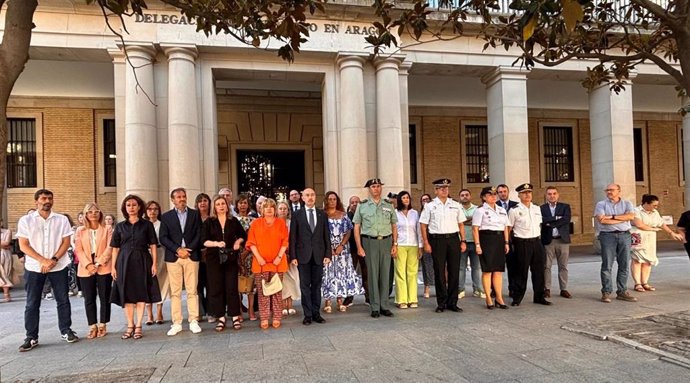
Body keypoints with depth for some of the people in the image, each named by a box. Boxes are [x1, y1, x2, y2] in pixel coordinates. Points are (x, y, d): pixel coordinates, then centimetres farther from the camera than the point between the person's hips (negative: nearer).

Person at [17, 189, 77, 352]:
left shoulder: (62, 220, 4)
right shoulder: (25, 220, 1)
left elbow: (66, 242, 1)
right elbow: (23, 245, -4)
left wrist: (54, 260, -13)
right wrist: (43, 260, -14)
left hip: (58, 266, 1)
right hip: (34, 267, 0)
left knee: (63, 300, 5)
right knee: (32, 303, 5)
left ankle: (66, 331, 17)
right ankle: (31, 337, 14)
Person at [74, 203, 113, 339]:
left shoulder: (107, 229, 3)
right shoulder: (80, 230, 10)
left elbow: (109, 248, -4)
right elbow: (78, 250, 2)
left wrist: (99, 263, -14)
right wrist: (88, 264, -12)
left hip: (104, 268, -2)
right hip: (86, 269, 2)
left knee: (104, 297, 3)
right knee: (89, 299, 5)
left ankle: (102, 325, 13)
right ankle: (92, 326, 12)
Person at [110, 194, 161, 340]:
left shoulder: (146, 225, 3)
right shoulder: (120, 226, 8)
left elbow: (153, 245, 1)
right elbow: (115, 248, 8)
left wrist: (154, 263, -7)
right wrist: (113, 267, 1)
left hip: (142, 262, -2)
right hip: (125, 262, 2)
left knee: (141, 294, 1)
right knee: (126, 295, 4)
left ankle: (138, 326, 8)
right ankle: (130, 326, 15)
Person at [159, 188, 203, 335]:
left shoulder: (195, 214, 10)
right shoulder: (166, 216, 10)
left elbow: (199, 234, 3)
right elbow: (163, 238, 2)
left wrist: (188, 249, -9)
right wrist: (178, 250, -10)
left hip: (191, 256, 0)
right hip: (173, 257, 0)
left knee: (192, 290, 1)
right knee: (175, 292, 2)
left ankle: (193, 321, 6)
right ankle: (176, 323, 7)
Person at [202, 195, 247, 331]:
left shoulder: (234, 221, 7)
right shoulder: (209, 222, 3)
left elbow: (243, 235, 18)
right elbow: (204, 241, -2)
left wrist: (238, 241, -2)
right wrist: (216, 243, -19)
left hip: (230, 258, 1)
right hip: (214, 259, 0)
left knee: (232, 287, 0)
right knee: (216, 288, 1)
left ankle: (235, 317, 8)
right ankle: (220, 318, 10)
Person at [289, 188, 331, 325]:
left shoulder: (322, 214, 9)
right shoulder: (297, 215, 3)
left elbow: (327, 236, 8)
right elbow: (292, 237, 1)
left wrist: (328, 254, 0)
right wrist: (293, 256, -6)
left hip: (318, 255, 2)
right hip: (303, 255, -2)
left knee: (317, 285, 8)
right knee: (305, 286, 3)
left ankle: (316, 313, 16)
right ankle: (307, 315, 11)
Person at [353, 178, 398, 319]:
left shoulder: (388, 206, 11)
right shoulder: (362, 206, 5)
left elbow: (394, 226, 13)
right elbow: (356, 228, 3)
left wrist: (395, 244, 4)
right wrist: (359, 247, -5)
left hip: (386, 241, 2)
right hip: (370, 242, -2)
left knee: (385, 274, 5)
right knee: (372, 274, 0)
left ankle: (384, 306, 14)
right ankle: (375, 307, 8)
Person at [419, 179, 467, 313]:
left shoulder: (456, 205, 11)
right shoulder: (430, 206, 2)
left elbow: (461, 224, 12)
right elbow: (423, 225, 1)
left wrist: (463, 241, 5)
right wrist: (426, 243, -5)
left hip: (453, 238, 3)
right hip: (437, 240, -2)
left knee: (454, 271, 5)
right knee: (439, 272, 3)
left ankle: (452, 302, 16)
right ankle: (441, 303, 14)